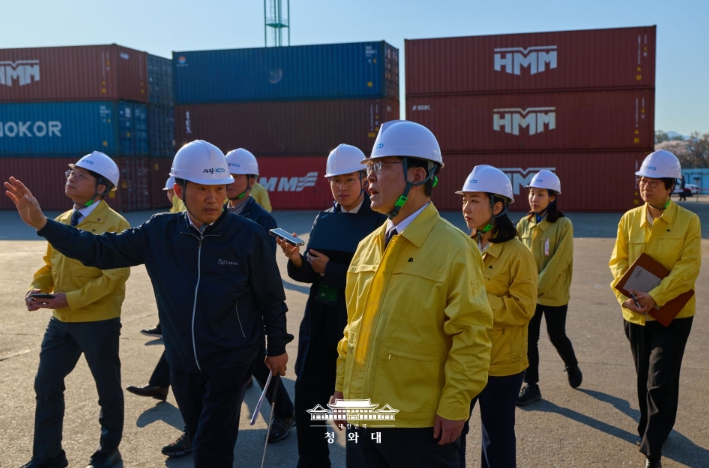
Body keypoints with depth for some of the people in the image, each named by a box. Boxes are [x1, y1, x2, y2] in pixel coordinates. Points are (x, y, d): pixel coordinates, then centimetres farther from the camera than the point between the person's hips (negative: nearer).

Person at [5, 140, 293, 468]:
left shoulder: (249, 235, -16)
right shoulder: (159, 231, -6)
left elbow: (272, 299, -6)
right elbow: (102, 251, -3)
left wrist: (277, 348, 2)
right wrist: (42, 223, -13)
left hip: (231, 361, -4)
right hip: (181, 362, 5)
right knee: (202, 441, 22)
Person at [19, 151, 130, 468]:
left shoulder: (114, 224, -15)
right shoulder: (61, 222, 9)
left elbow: (114, 276, -20)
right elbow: (50, 263, 17)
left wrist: (71, 299, -22)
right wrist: (37, 287, -3)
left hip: (98, 322, -7)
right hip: (61, 320, 7)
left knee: (107, 388, 10)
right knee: (46, 385, 11)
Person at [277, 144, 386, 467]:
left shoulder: (380, 222, -9)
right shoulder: (324, 219, 8)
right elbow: (309, 273, 7)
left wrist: (330, 269, -15)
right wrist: (296, 259, -14)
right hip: (318, 326, 5)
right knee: (306, 401, 10)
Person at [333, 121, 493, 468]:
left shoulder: (453, 248, -12)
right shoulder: (367, 246, 8)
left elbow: (470, 336, -14)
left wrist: (454, 407, -13)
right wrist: (342, 387, 13)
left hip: (421, 423, -6)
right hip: (362, 416, 6)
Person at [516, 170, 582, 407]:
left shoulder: (563, 225, -13)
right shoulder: (523, 224, 2)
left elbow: (558, 262, -17)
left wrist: (539, 287, -17)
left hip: (554, 293, -4)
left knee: (557, 336, 11)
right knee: (529, 339, 4)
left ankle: (572, 366, 40)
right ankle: (531, 386, 16)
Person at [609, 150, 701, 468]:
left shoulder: (688, 221, -9)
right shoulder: (629, 219, 1)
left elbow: (688, 267, -14)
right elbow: (618, 261, 3)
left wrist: (656, 297, -23)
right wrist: (624, 295, -13)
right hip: (636, 313, 4)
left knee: (660, 382, -7)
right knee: (644, 378, 17)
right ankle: (651, 430, 39)